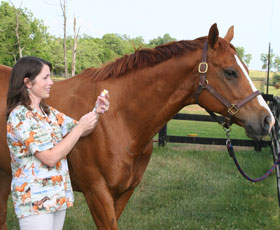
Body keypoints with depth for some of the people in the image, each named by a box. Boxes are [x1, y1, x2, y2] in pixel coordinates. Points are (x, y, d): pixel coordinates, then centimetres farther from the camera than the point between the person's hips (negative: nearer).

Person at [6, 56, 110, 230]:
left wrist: (97, 113, -7)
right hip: (35, 200, -8)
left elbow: (81, 132, 12)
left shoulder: (48, 112, 10)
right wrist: (80, 128, -18)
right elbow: (50, 158, -21)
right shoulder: (20, 115, -17)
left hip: (59, 195, 8)